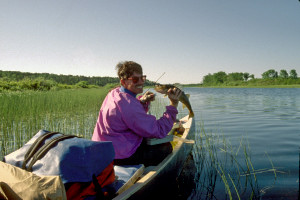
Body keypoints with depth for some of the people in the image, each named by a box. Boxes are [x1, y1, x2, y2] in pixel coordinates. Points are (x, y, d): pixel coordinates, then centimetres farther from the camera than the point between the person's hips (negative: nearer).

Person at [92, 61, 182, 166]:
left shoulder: (115, 92, 3)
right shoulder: (128, 105, -28)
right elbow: (159, 131, -24)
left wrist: (141, 101, 0)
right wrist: (173, 104, -21)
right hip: (119, 156, -10)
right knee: (166, 147, -1)